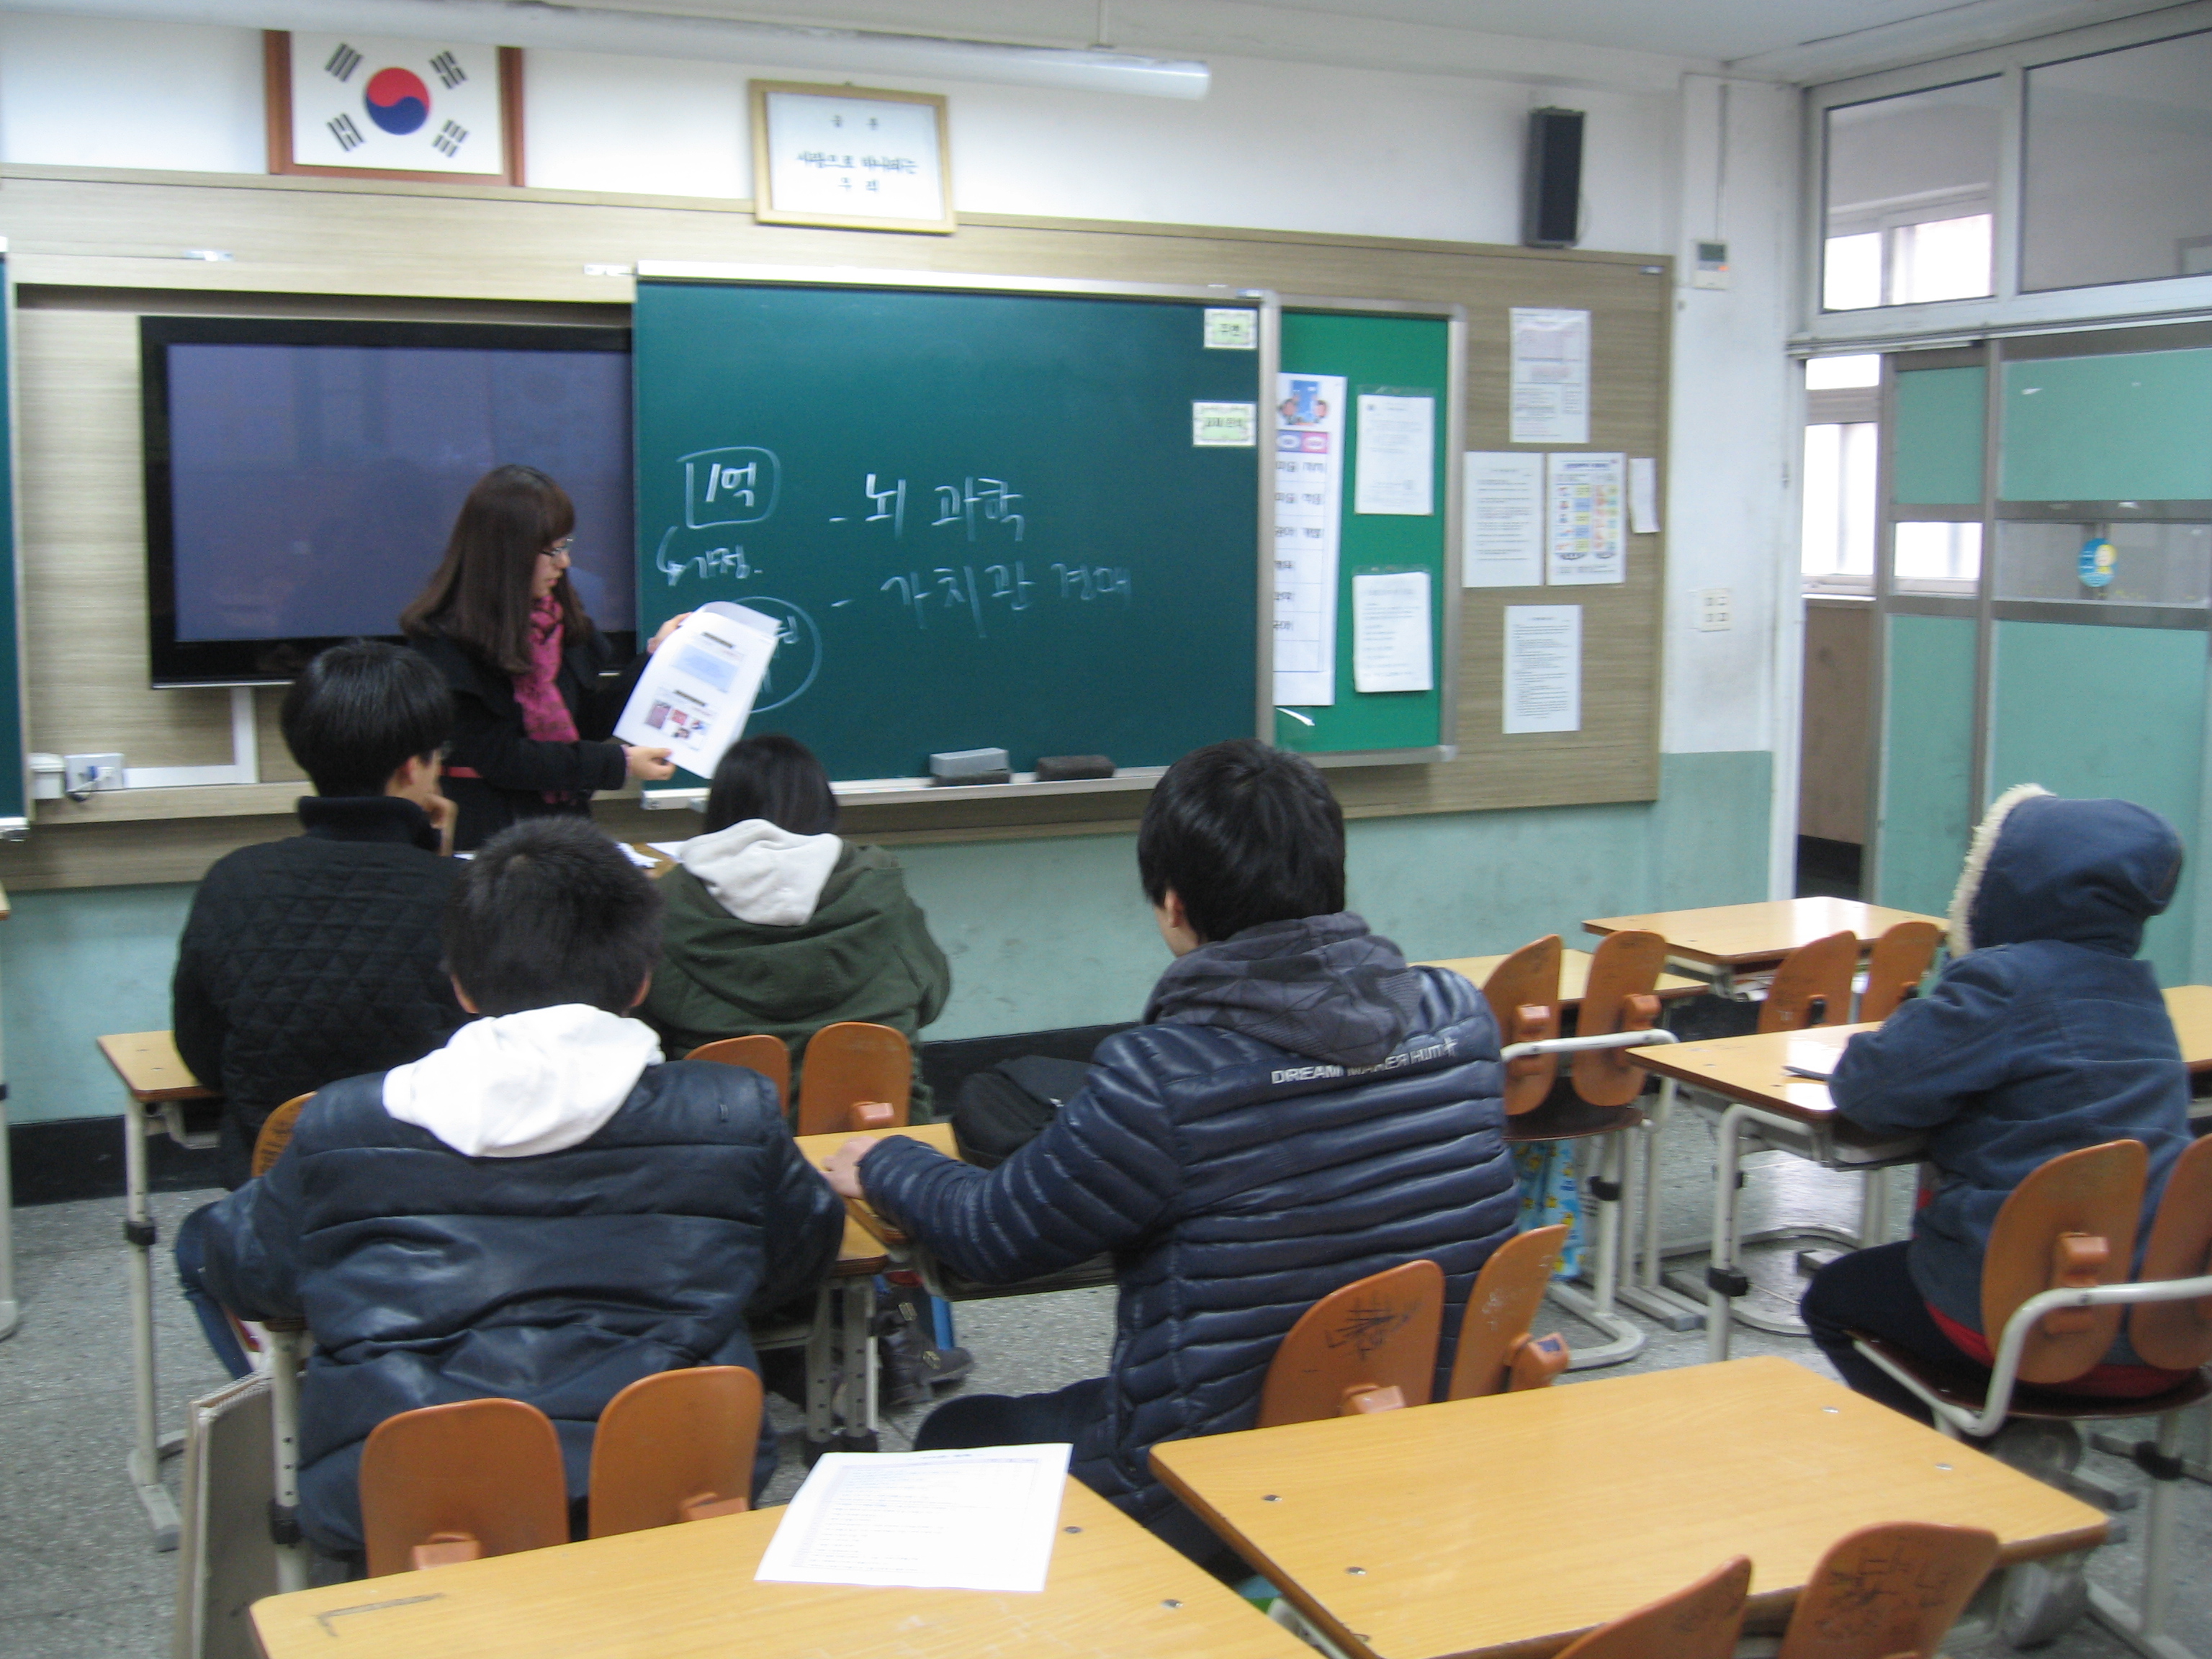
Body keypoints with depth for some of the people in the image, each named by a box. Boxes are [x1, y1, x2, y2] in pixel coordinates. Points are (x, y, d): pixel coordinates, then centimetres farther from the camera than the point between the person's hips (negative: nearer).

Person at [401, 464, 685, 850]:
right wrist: (618, 763, -13)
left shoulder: (559, 620, 11)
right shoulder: (444, 641, -10)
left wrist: (657, 655, 14)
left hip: (565, 828, 6)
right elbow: (498, 757, -12)